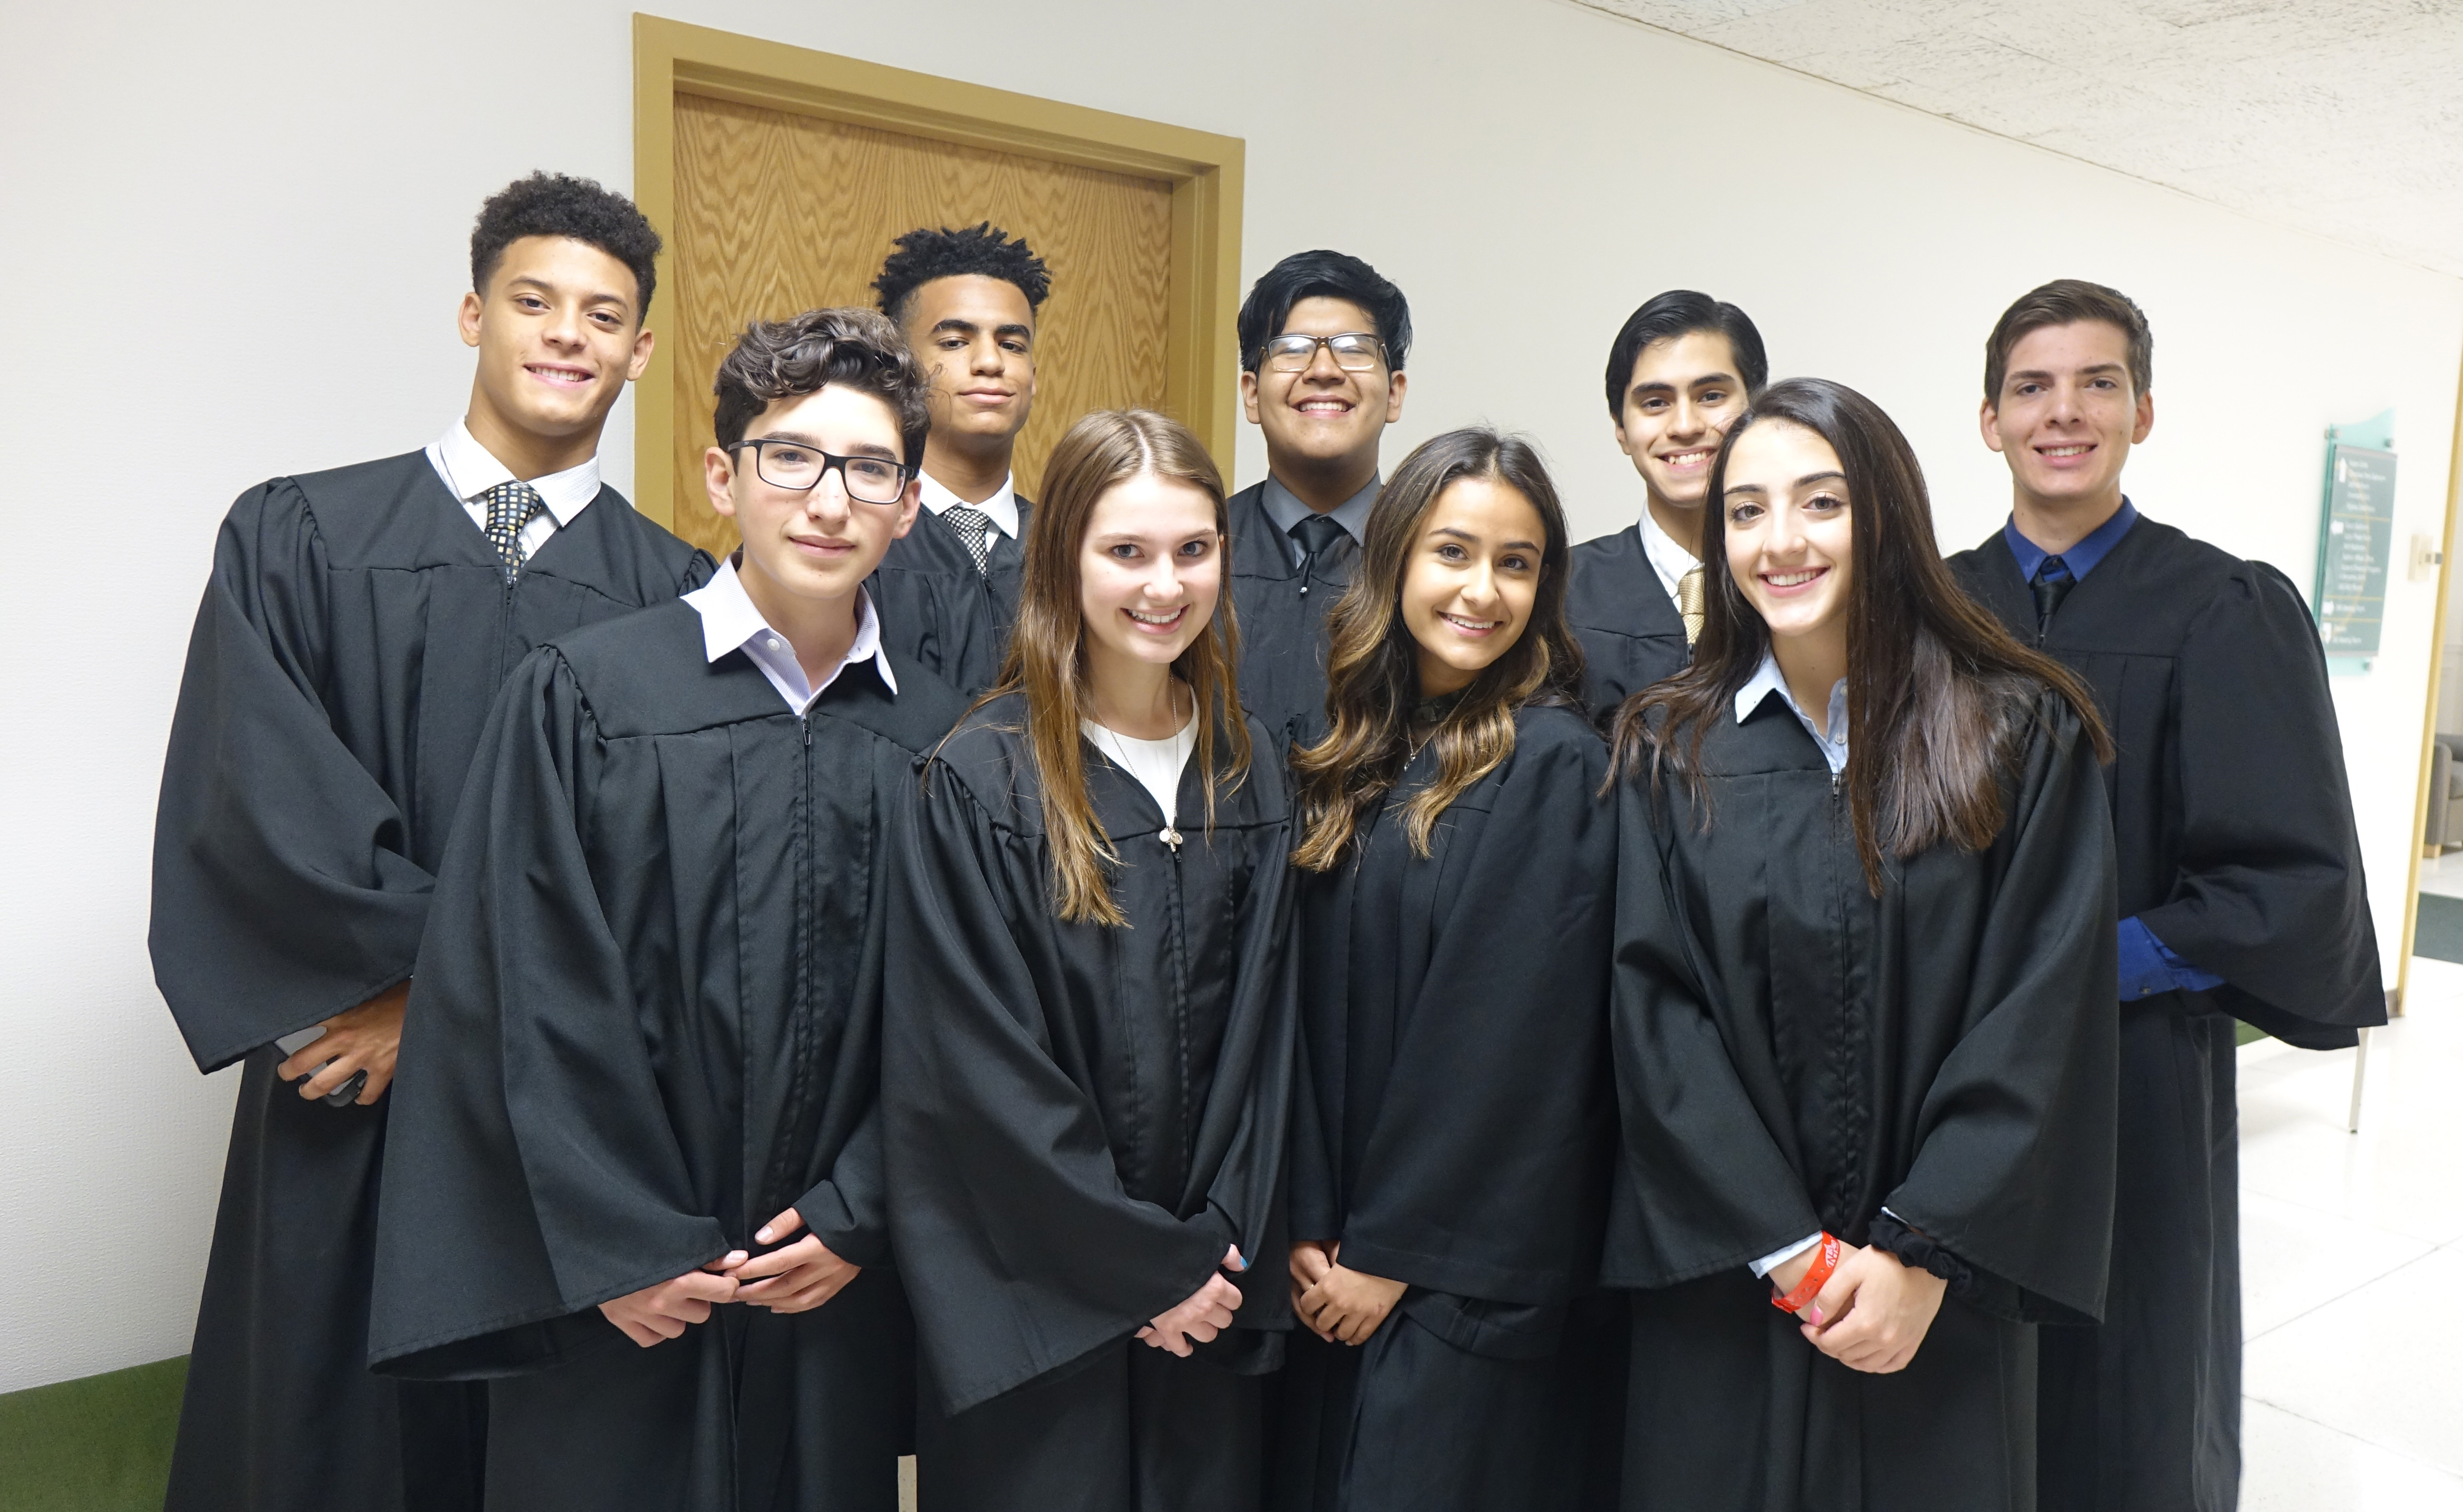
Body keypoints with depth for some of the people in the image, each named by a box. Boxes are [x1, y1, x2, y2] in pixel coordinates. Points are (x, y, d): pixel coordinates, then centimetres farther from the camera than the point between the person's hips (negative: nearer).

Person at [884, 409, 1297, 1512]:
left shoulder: (1246, 771, 4)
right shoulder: (981, 781, -12)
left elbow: (1261, 1023, 5)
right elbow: (981, 1065, -13)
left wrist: (1223, 1247, -3)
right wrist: (1146, 1267, -10)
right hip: (1033, 1304, -4)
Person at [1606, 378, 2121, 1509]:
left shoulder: (2021, 737, -4)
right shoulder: (1669, 748, -1)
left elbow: (2043, 1014, -8)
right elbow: (1655, 1014, -6)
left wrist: (1923, 1254, -13)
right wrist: (1791, 1256, -10)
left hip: (1940, 1289, 0)